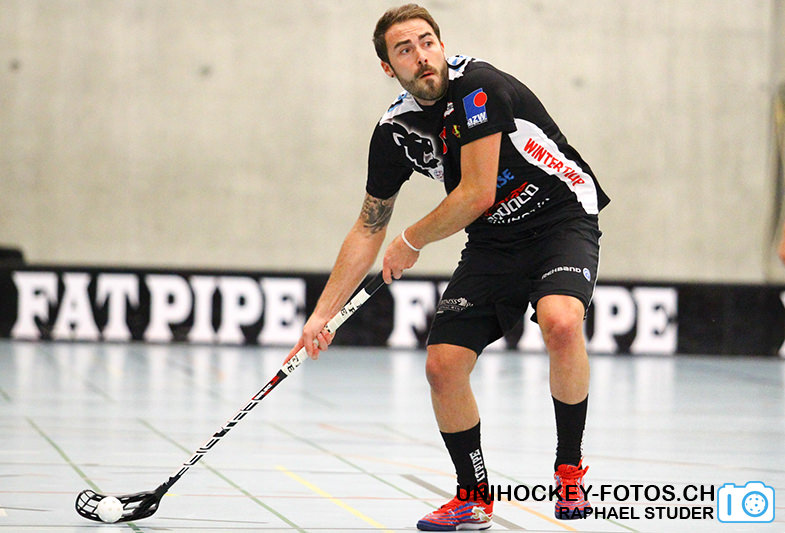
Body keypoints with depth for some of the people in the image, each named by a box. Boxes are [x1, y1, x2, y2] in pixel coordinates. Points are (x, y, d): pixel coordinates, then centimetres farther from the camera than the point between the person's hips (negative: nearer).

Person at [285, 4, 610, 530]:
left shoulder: (477, 86, -21)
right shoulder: (395, 131, -1)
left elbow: (477, 194, -22)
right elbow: (369, 229, 10)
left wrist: (412, 243, -6)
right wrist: (323, 314, 6)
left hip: (563, 220, -6)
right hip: (493, 245, 6)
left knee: (560, 322, -34)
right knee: (443, 365, -6)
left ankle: (570, 468, -14)